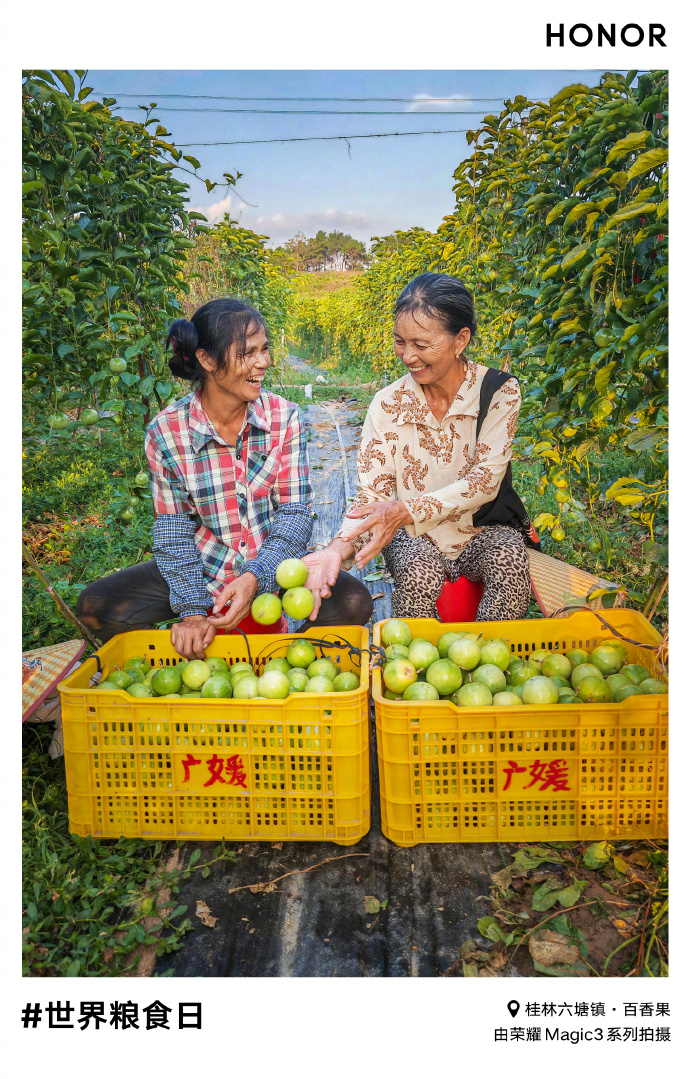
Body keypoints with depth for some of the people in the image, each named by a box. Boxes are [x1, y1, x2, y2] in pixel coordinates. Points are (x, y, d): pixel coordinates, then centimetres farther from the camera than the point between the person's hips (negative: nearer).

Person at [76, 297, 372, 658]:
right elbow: (174, 529, -8)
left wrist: (254, 578, -28)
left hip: (273, 562, 0)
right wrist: (192, 611, -20)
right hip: (202, 568, 0)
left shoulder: (284, 417, -9)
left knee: (354, 602, -25)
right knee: (95, 607, -16)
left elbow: (295, 513, -12)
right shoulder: (165, 431, -11)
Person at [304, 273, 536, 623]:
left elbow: (485, 481, -17)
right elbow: (372, 494, -9)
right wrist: (342, 545, -31)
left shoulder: (499, 392, -9)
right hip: (414, 536, 0)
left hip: (484, 528, 0)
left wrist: (407, 510, -32)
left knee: (509, 561, -32)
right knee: (419, 574, -33)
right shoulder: (388, 404, -6)